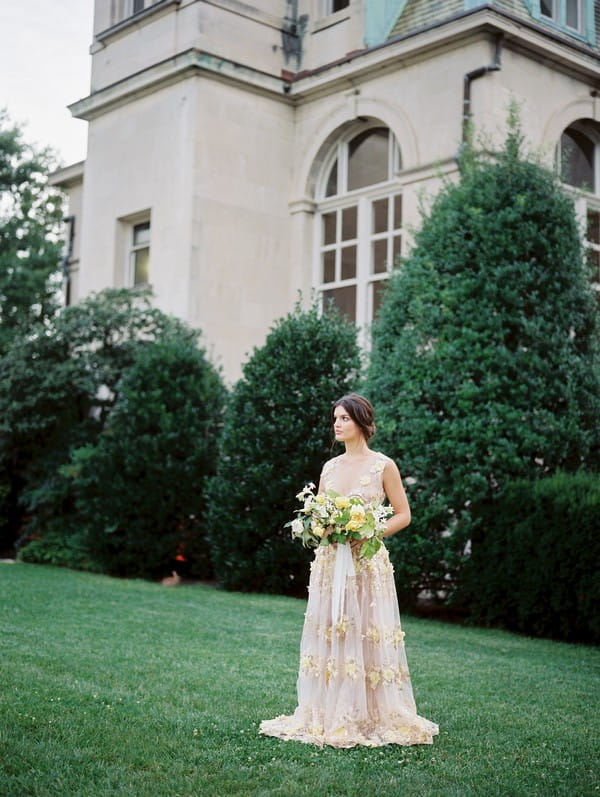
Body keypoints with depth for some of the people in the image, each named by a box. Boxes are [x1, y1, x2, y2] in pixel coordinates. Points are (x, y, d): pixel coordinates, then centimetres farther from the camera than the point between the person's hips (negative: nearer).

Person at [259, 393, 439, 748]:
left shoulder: (383, 465, -3)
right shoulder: (330, 467, 11)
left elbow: (403, 515, -1)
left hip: (368, 563, -5)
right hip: (330, 562, 5)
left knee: (367, 637, -3)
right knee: (327, 636, 5)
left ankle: (373, 718, 9)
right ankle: (327, 717, 14)